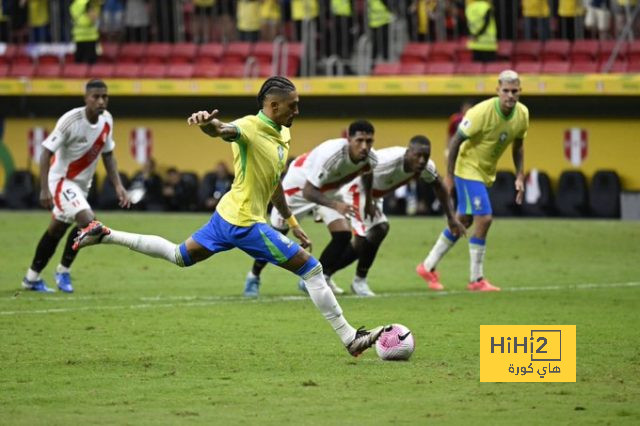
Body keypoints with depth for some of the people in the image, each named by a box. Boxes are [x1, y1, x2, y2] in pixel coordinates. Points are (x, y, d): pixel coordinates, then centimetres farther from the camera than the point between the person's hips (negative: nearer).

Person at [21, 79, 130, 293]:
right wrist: (44, 189, -26)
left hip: (82, 184, 8)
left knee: (55, 230, 15)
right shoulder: (71, 120, -24)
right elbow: (46, 151, -21)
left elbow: (108, 155, 10)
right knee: (88, 221, -23)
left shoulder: (107, 120, -3)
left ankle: (32, 277, 28)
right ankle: (63, 270, -5)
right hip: (61, 180, -8)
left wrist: (118, 185, 2)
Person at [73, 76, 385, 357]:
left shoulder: (282, 135, 10)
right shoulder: (251, 128, -19)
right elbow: (222, 131, -41)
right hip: (245, 223, -10)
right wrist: (208, 123, -65)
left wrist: (291, 222, 27)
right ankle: (350, 339, -2)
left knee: (179, 257, 26)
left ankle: (104, 235, 25)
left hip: (228, 216, 10)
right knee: (311, 269, -8)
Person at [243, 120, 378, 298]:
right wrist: (335, 205, -53)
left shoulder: (370, 159, -22)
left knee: (343, 235, -10)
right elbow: (308, 191, -41)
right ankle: (254, 277, 29)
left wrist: (369, 202, 11)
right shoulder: (331, 154, -44)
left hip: (327, 190, 5)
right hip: (299, 184, -5)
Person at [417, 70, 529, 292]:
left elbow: (518, 146, 11)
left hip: (486, 174, 8)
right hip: (468, 168, -8)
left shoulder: (522, 114, -6)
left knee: (462, 222, 15)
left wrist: (520, 176, 4)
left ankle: (428, 267, 29)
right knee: (484, 219, -16)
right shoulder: (482, 112, -26)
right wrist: (449, 177, -15)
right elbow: (455, 141, -17)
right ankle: (476, 280, -6)